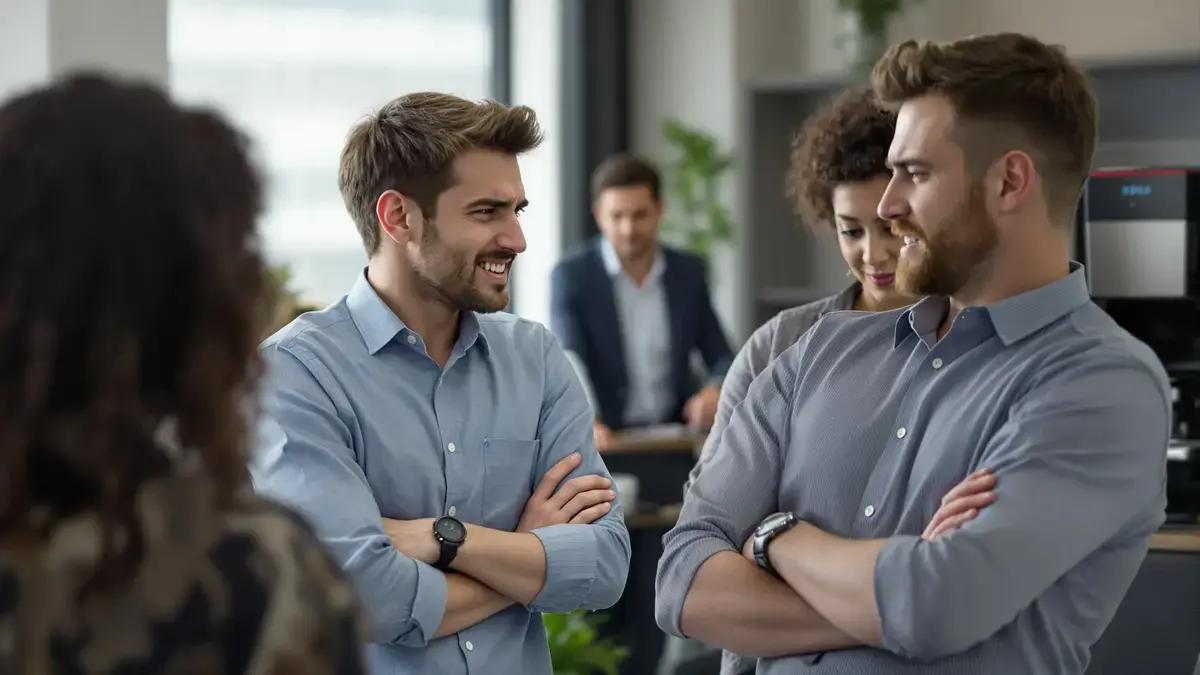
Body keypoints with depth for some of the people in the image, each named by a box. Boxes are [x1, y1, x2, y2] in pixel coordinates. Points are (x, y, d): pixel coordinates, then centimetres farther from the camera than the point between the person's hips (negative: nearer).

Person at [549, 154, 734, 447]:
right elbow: (569, 365, -18)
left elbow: (722, 358, 12)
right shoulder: (571, 276, -5)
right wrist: (587, 424, -38)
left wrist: (715, 390, -12)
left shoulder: (688, 271, 7)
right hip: (606, 440, -3)